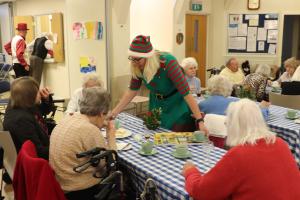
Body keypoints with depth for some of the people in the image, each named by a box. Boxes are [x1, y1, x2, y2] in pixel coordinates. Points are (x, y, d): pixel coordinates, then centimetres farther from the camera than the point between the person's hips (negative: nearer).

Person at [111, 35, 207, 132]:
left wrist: (200, 121, -36)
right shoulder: (137, 67, -16)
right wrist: (114, 113, -7)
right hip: (156, 106, 5)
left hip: (177, 107, -4)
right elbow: (132, 90, -3)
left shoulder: (168, 62, -31)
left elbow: (186, 93, -32)